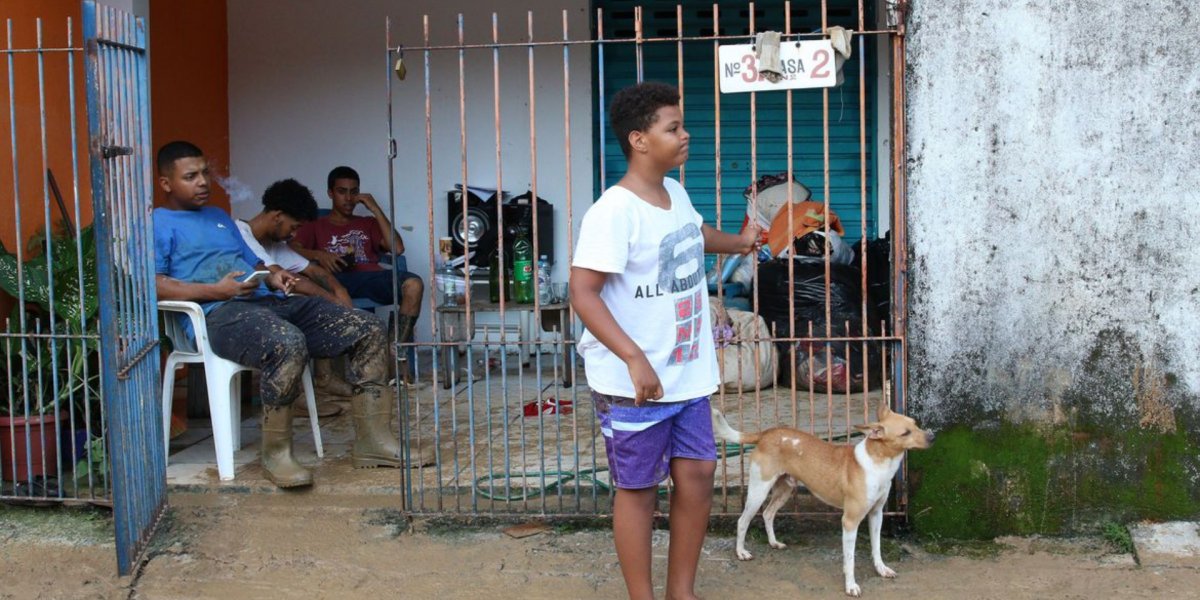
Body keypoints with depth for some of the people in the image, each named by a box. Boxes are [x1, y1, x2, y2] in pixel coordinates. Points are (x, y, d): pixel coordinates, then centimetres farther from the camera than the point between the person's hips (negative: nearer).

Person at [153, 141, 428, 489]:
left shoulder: (219, 217, 33)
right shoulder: (157, 223, 7)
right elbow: (150, 284, -9)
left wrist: (273, 276, 7)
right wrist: (216, 291, -17)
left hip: (269, 300, 8)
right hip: (219, 313, -8)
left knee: (368, 331, -7)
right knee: (289, 344, -41)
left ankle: (372, 439, -6)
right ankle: (276, 452, -23)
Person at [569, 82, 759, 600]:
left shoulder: (675, 193, 8)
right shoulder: (614, 212, -20)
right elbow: (583, 292, -24)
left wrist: (737, 242, 53)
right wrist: (634, 358, -32)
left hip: (687, 374, 8)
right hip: (633, 383, -8)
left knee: (698, 474, 11)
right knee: (638, 489, 4)